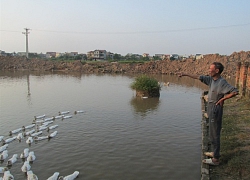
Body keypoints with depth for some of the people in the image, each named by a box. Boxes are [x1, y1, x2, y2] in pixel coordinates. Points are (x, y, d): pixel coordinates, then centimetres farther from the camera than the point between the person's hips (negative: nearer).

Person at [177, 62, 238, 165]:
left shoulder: (222, 83, -20)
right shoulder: (211, 79, 5)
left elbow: (235, 92, -27)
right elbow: (198, 77, 13)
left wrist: (223, 99, -19)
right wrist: (185, 74, 15)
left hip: (216, 109, -9)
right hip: (211, 108, 9)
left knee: (214, 134, -2)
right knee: (213, 133, 20)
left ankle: (215, 159, 8)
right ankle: (215, 152, 36)